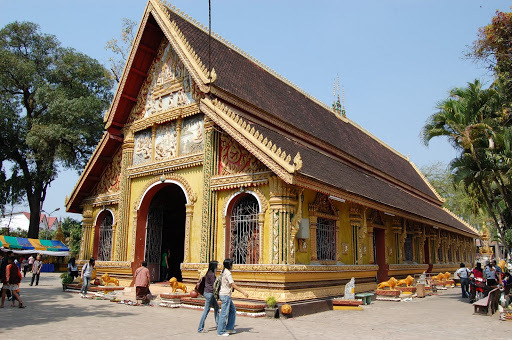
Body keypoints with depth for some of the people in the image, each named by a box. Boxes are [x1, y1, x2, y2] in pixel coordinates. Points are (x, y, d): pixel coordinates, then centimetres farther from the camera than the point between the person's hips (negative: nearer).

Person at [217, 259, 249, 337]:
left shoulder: (223, 272, 11)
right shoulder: (228, 273, -18)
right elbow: (233, 285, -21)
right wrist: (243, 292, -21)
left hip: (226, 295, 10)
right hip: (225, 295, -10)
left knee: (233, 310, 15)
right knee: (224, 313, -3)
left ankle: (229, 328, 20)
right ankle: (220, 331, 4)